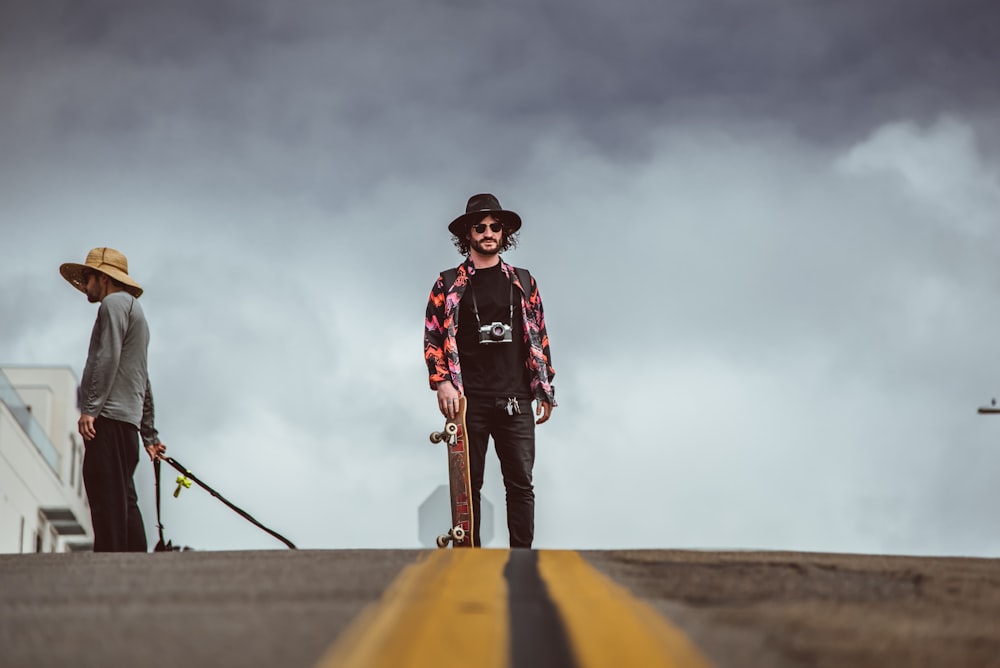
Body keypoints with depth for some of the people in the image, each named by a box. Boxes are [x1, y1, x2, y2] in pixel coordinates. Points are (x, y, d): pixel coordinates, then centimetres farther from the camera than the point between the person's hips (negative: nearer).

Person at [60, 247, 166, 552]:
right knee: (124, 501, 7)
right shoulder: (134, 311, 30)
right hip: (129, 421, 10)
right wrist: (150, 435, 30)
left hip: (108, 417, -10)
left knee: (107, 498, -16)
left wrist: (90, 408, -20)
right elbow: (143, 383, 31)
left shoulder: (115, 302, -1)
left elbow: (108, 358, -15)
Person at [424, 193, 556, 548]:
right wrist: (442, 381, -9)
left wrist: (545, 390, 9)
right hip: (469, 399, -1)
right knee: (468, 484, 1)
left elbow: (539, 336, 14)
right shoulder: (449, 285, 7)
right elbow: (432, 336, 5)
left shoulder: (522, 283, 12)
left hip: (515, 400, 1)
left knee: (521, 482, -3)